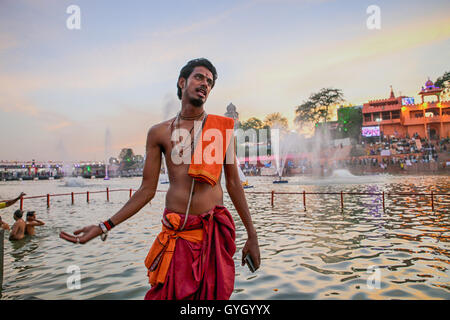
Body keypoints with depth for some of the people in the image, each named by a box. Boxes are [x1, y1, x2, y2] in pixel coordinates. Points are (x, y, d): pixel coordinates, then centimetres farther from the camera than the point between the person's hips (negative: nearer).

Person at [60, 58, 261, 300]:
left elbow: (233, 183, 7)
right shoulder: (159, 132, 5)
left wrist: (252, 235, 7)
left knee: (214, 294, 8)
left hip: (215, 231, 1)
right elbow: (147, 190, 7)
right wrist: (104, 227, 2)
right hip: (176, 233, 0)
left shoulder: (222, 126, 4)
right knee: (169, 293, 5)